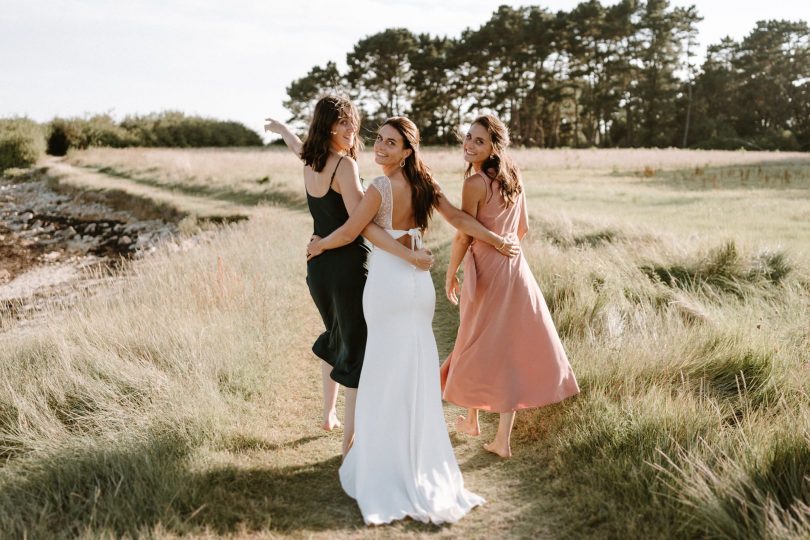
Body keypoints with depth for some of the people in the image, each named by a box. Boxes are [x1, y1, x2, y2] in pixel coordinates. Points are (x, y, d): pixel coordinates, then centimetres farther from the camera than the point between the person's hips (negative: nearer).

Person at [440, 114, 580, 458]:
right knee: (513, 350, 5)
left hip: (484, 274, -6)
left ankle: (472, 420, 32)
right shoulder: (513, 179, 7)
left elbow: (463, 237, -13)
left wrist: (450, 275, -1)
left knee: (479, 347, 12)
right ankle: (503, 439, 9)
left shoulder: (474, 183, -14)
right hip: (515, 270, 6)